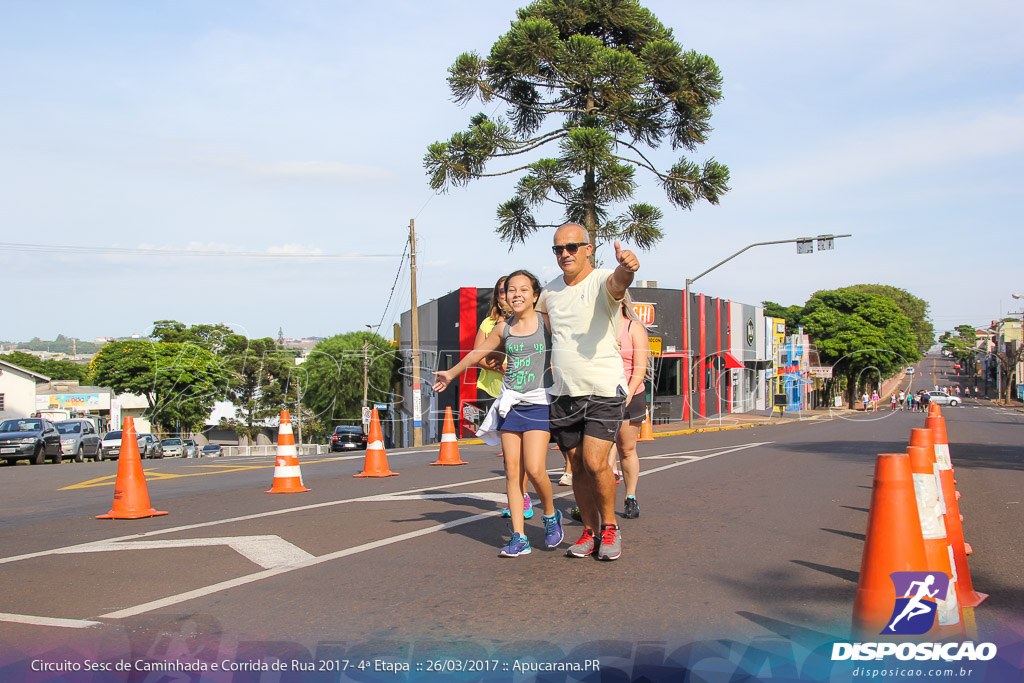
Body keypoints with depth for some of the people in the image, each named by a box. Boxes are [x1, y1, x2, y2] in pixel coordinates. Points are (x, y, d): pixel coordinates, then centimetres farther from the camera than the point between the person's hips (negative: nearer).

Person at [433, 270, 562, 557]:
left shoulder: (546, 322, -3)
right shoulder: (503, 328, 8)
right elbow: (478, 353, 22)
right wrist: (451, 373, 31)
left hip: (539, 403, -4)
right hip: (510, 403, 4)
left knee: (535, 469, -14)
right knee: (512, 471, 1)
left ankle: (551, 516, 14)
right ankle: (519, 537, 6)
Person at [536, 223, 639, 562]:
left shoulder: (602, 282, -10)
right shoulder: (550, 291, 9)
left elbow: (618, 281, -35)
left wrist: (626, 267, -58)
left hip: (603, 390, -5)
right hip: (563, 393, 5)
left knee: (595, 463, -13)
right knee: (577, 467, 9)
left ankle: (609, 527, 10)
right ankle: (590, 532, 23)